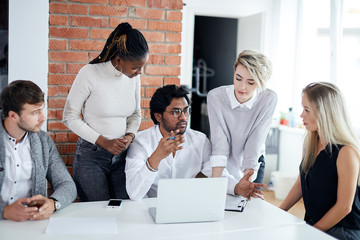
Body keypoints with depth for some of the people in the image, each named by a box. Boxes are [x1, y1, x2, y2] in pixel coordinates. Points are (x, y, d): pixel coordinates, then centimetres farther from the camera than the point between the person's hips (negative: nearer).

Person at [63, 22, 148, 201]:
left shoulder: (134, 77, 1)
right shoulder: (90, 73, -14)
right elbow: (70, 118, -8)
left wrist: (130, 135, -6)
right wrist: (104, 142, -14)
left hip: (122, 155, 4)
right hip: (91, 156, -4)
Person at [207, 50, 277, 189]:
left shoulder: (269, 99, -21)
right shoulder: (215, 96, -23)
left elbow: (255, 142, -23)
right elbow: (219, 141, -26)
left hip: (254, 165, 1)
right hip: (222, 166, 0)